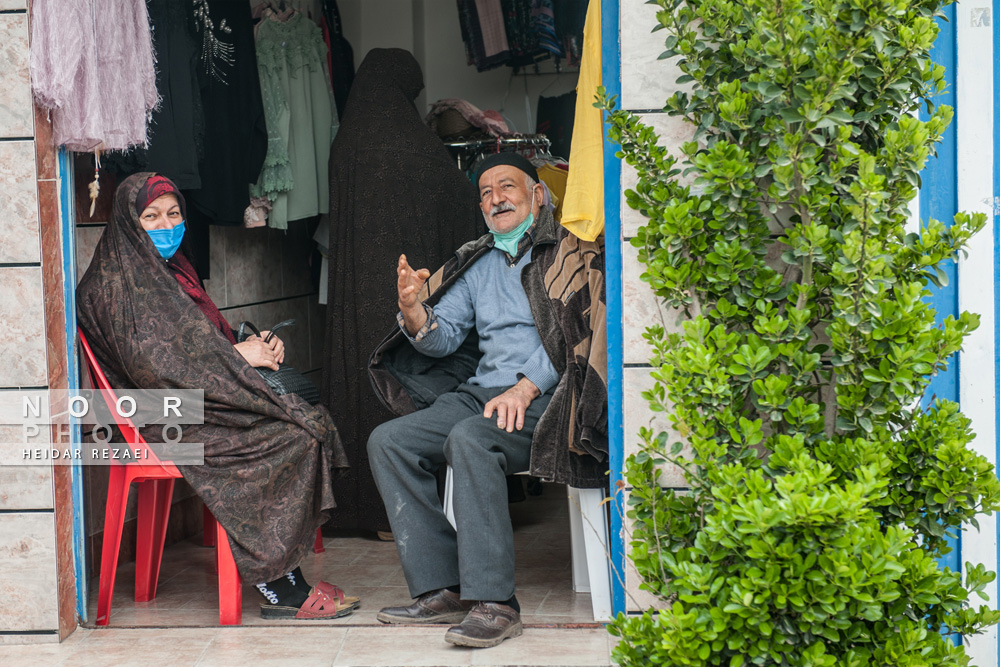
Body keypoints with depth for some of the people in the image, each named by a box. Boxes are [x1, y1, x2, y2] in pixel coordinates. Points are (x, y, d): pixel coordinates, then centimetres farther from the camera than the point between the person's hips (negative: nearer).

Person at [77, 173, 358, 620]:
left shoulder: (170, 270, 22)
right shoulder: (116, 282, -8)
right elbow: (152, 361, -18)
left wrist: (256, 348, 1)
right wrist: (238, 355, -12)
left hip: (199, 400, 9)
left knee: (311, 423, -13)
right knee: (294, 437, -22)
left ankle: (286, 582, -15)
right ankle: (279, 587, -16)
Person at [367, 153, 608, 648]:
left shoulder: (569, 252, 2)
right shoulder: (476, 263, 23)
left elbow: (574, 332, -11)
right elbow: (443, 338, 16)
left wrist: (525, 387, -22)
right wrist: (413, 311, -6)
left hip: (543, 401, -7)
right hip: (480, 391, 7)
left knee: (470, 440, -35)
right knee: (388, 441, -13)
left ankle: (493, 602, -35)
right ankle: (441, 589, -17)